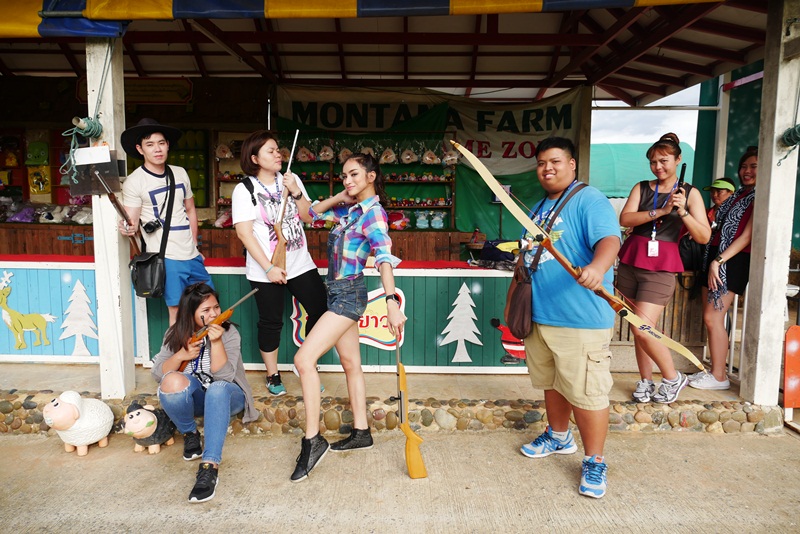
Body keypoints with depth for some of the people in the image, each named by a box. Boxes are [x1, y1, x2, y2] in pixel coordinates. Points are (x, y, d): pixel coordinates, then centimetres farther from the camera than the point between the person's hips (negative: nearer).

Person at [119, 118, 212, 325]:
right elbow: (131, 221, -7)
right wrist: (127, 228, -31)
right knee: (177, 309, -5)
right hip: (165, 257, -5)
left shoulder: (180, 173, 9)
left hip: (191, 254, 6)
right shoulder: (133, 182, -6)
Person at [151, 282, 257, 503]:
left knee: (217, 389, -39)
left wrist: (216, 342, -32)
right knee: (172, 381, -32)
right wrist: (181, 356, -22)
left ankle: (210, 467, -45)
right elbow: (157, 373, -5)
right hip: (193, 398, 3)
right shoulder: (176, 334, -1)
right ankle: (190, 434, -5)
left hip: (225, 396, -2)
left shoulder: (228, 332, -12)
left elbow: (224, 376, -21)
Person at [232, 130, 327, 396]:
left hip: (300, 263, 4)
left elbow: (308, 217, 6)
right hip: (266, 270, -4)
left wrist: (296, 192, -11)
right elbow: (244, 233, -11)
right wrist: (269, 268, -16)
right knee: (271, 322, 5)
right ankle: (273, 376, 26)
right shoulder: (244, 190, -6)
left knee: (320, 312, 2)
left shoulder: (290, 180, 7)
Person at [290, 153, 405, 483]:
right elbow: (316, 212, 22)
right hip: (339, 292, 9)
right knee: (351, 364, 14)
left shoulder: (373, 213, -14)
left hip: (348, 294, -9)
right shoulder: (349, 208, 10)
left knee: (304, 359, -15)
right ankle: (361, 432, 26)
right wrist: (340, 197, 5)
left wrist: (391, 302, -40)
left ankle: (312, 441, -7)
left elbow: (385, 257, -28)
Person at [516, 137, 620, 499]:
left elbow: (609, 239, -28)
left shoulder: (589, 201, -10)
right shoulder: (540, 207, 16)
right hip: (540, 315, 9)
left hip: (580, 319, -8)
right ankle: (558, 437, 41)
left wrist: (598, 266, -48)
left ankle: (594, 462, 15)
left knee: (586, 393, -2)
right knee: (551, 383, 21)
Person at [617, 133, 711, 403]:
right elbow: (624, 219, -9)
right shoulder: (641, 188, 8)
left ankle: (673, 378, 12)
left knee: (643, 329, -11)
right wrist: (659, 211, -20)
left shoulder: (690, 193, 3)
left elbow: (703, 237, -4)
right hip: (630, 261, 3)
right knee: (638, 328, 7)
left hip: (661, 267, -3)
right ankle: (646, 381, 22)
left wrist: (682, 211, -17)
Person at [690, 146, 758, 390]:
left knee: (713, 318, -9)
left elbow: (747, 236, -15)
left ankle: (719, 377, 1)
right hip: (714, 259, 8)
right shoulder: (739, 194, 18)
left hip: (733, 262, -8)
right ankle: (714, 370, 16)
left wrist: (717, 261, -19)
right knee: (710, 318, 7)